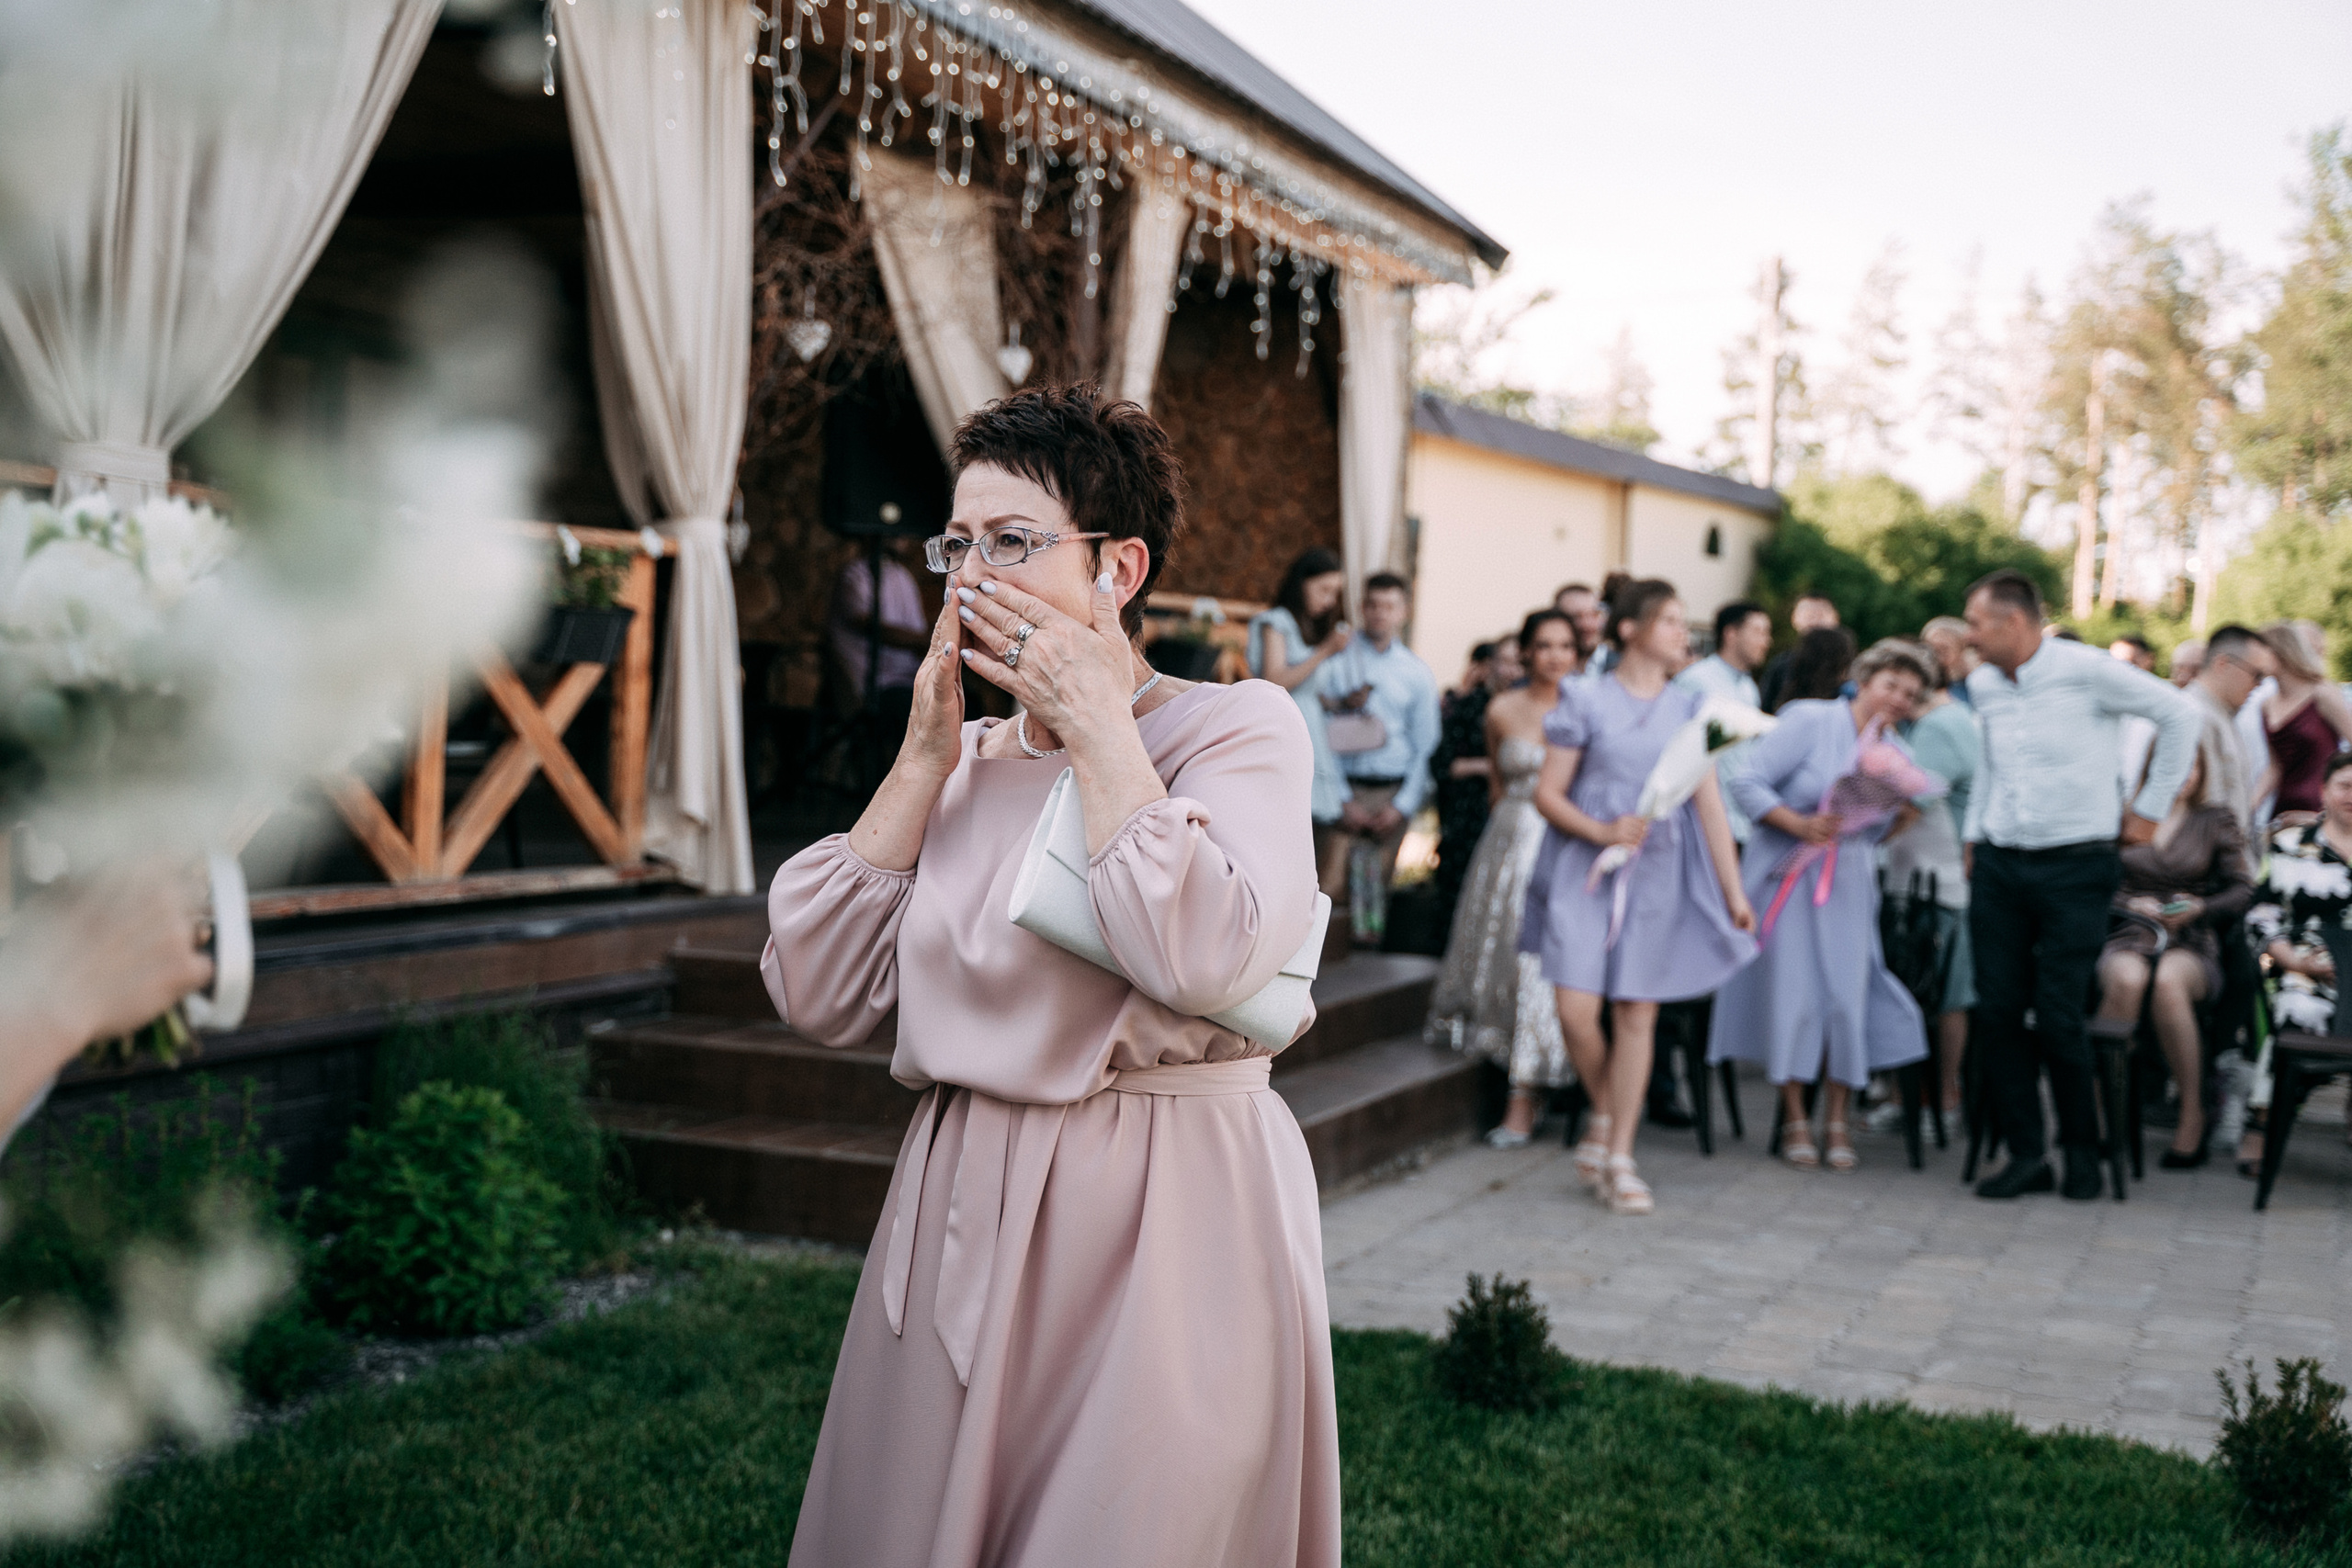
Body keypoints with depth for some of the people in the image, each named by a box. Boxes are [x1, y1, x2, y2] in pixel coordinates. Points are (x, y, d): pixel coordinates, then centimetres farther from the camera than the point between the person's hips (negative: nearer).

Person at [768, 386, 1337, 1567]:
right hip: (956, 1214, 6)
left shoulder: (1238, 725, -6)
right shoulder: (966, 760, 10)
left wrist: (1099, 728, -15)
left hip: (1161, 1223, -6)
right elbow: (816, 993, 1)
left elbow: (1201, 958, -27)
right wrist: (924, 761, -2)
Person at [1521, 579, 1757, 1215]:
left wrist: (1733, 892, 2)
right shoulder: (1585, 699, 1)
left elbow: (1709, 803, 6)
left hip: (1657, 873, 2)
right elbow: (1547, 792, -1)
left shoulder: (1689, 707, 9)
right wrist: (1602, 832, -18)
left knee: (1638, 1013, 2)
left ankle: (1619, 1156, 11)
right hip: (1584, 869, -2)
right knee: (1577, 1009, -9)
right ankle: (1604, 1116, 19)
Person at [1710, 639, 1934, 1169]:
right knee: (1791, 990, -4)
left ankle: (1837, 1120, 10)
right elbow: (1748, 783, -11)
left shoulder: (1895, 753, 9)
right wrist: (1798, 824, -23)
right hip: (1788, 873, -4)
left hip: (1848, 885, 4)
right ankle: (1794, 1119, 10)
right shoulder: (1810, 720, -8)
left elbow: (1878, 832, 15)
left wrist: (1908, 815, -6)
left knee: (1848, 995, -4)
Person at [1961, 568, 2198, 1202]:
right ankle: (2027, 1155, 8)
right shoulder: (1983, 684, 9)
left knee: (2058, 1018, -6)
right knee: (1996, 1013, -1)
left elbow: (2179, 715, -2)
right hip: (1998, 866, 5)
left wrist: (2151, 806, 2)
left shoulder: (2084, 669, -9)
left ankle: (2083, 1151, 13)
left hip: (2075, 869, -5)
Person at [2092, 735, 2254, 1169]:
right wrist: (2130, 904, -7)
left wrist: (2199, 908, -8)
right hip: (2128, 936, 0)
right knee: (2126, 979, -39)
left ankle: (2192, 1114, -26)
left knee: (2168, 982, -38)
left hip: (2192, 943, 0)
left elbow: (2242, 889, 9)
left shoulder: (2218, 819, 12)